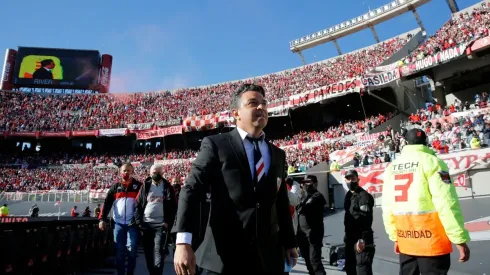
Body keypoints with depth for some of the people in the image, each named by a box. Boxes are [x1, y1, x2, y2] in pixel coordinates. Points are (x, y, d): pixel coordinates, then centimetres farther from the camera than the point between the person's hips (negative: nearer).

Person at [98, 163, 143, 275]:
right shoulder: (115, 187, 8)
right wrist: (102, 219, -6)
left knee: (132, 250, -1)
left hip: (133, 223, -2)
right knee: (119, 250, 7)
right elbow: (107, 203, 4)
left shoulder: (138, 186, 2)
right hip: (119, 223, 2)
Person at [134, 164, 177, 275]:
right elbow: (138, 204, 7)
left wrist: (168, 222, -7)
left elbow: (173, 206, 2)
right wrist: (138, 222, -3)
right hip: (146, 225, 3)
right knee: (148, 252, 8)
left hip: (161, 225, -3)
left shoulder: (167, 187, 3)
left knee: (158, 251, -10)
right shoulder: (145, 187, 8)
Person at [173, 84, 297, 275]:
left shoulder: (278, 155, 13)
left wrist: (289, 243, 14)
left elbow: (282, 203, 16)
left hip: (269, 257, 5)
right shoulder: (215, 145, -2)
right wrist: (183, 242, -20)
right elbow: (191, 190, -10)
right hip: (224, 256, -4)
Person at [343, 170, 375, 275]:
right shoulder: (348, 195, 14)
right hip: (350, 240, 9)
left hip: (361, 241, -9)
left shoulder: (364, 196, -14)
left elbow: (366, 220, -22)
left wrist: (362, 239, -27)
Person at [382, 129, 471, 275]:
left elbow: (387, 206, 8)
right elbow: (447, 203, -14)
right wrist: (460, 239, -8)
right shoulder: (431, 162, -7)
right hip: (431, 241, -5)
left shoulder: (391, 167, 8)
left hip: (404, 241, 5)